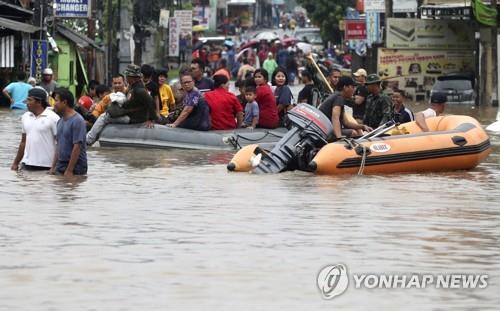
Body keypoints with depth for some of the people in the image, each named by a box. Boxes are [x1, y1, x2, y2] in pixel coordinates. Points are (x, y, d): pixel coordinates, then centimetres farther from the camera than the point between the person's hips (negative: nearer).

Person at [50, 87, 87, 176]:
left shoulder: (77, 121, -14)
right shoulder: (60, 121, 14)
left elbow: (77, 147, -18)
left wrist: (69, 170, -20)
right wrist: (53, 167, 12)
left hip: (75, 168, -8)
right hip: (60, 167, 8)